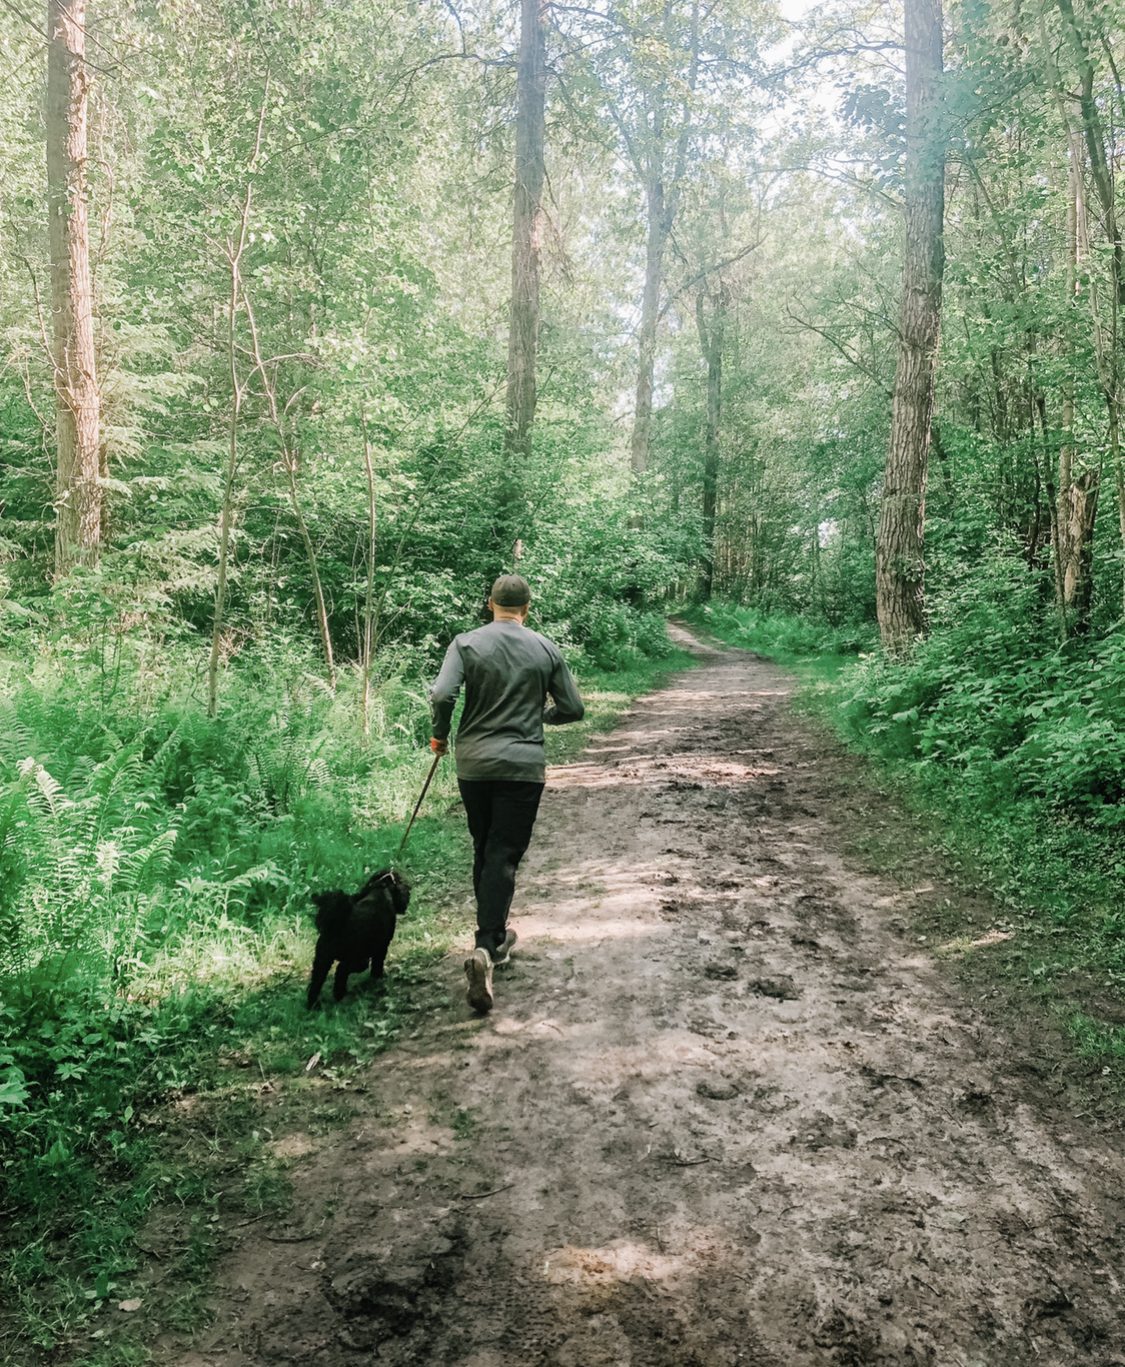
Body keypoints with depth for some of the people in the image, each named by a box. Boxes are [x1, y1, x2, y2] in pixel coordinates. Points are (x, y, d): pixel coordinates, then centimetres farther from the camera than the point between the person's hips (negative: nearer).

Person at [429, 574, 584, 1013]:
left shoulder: (467, 643, -2)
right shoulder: (546, 650, 1)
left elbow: (442, 695, -15)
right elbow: (573, 709, 4)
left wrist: (440, 735, 3)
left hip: (473, 763, 1)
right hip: (523, 766, -1)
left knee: (484, 852, 18)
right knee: (504, 857, -1)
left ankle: (494, 934, 32)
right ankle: (485, 946, -16)